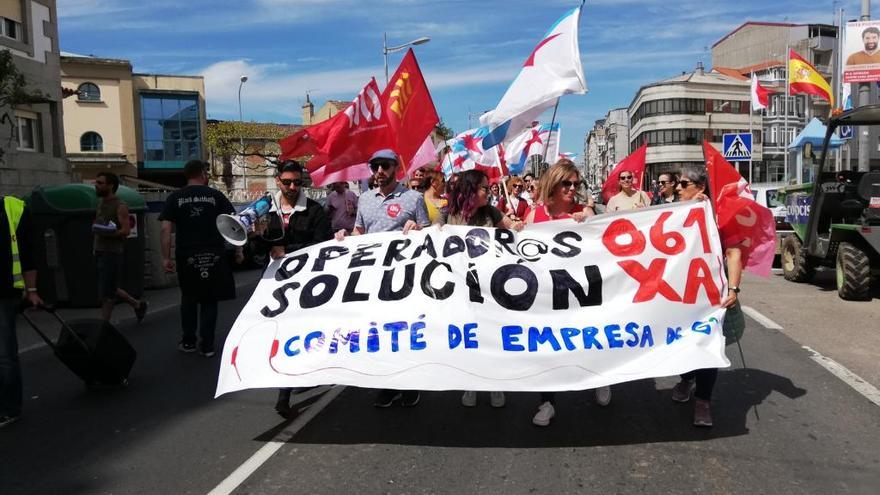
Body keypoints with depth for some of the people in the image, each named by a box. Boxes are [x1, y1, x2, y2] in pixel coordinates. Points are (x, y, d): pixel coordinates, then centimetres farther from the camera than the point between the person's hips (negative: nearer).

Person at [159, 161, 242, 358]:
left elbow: (165, 229, -4)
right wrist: (238, 250, 3)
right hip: (213, 256, -1)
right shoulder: (215, 195, 3)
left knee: (188, 299, 17)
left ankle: (188, 341, 22)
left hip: (187, 256, 1)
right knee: (209, 300, 9)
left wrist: (166, 257, -2)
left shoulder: (175, 198, 4)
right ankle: (207, 345, 10)